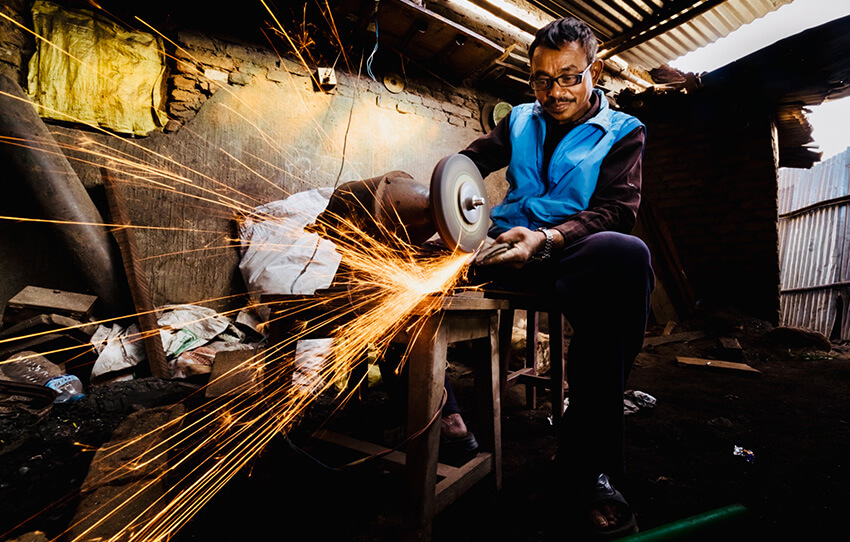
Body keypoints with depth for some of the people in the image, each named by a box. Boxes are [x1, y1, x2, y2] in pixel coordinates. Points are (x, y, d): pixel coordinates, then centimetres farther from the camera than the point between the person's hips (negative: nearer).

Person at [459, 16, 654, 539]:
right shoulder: (520, 121, 23)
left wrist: (547, 239, -25)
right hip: (507, 243, 3)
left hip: (573, 250, -3)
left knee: (627, 255, -38)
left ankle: (587, 465, -30)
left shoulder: (623, 132, 11)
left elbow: (618, 209, -5)